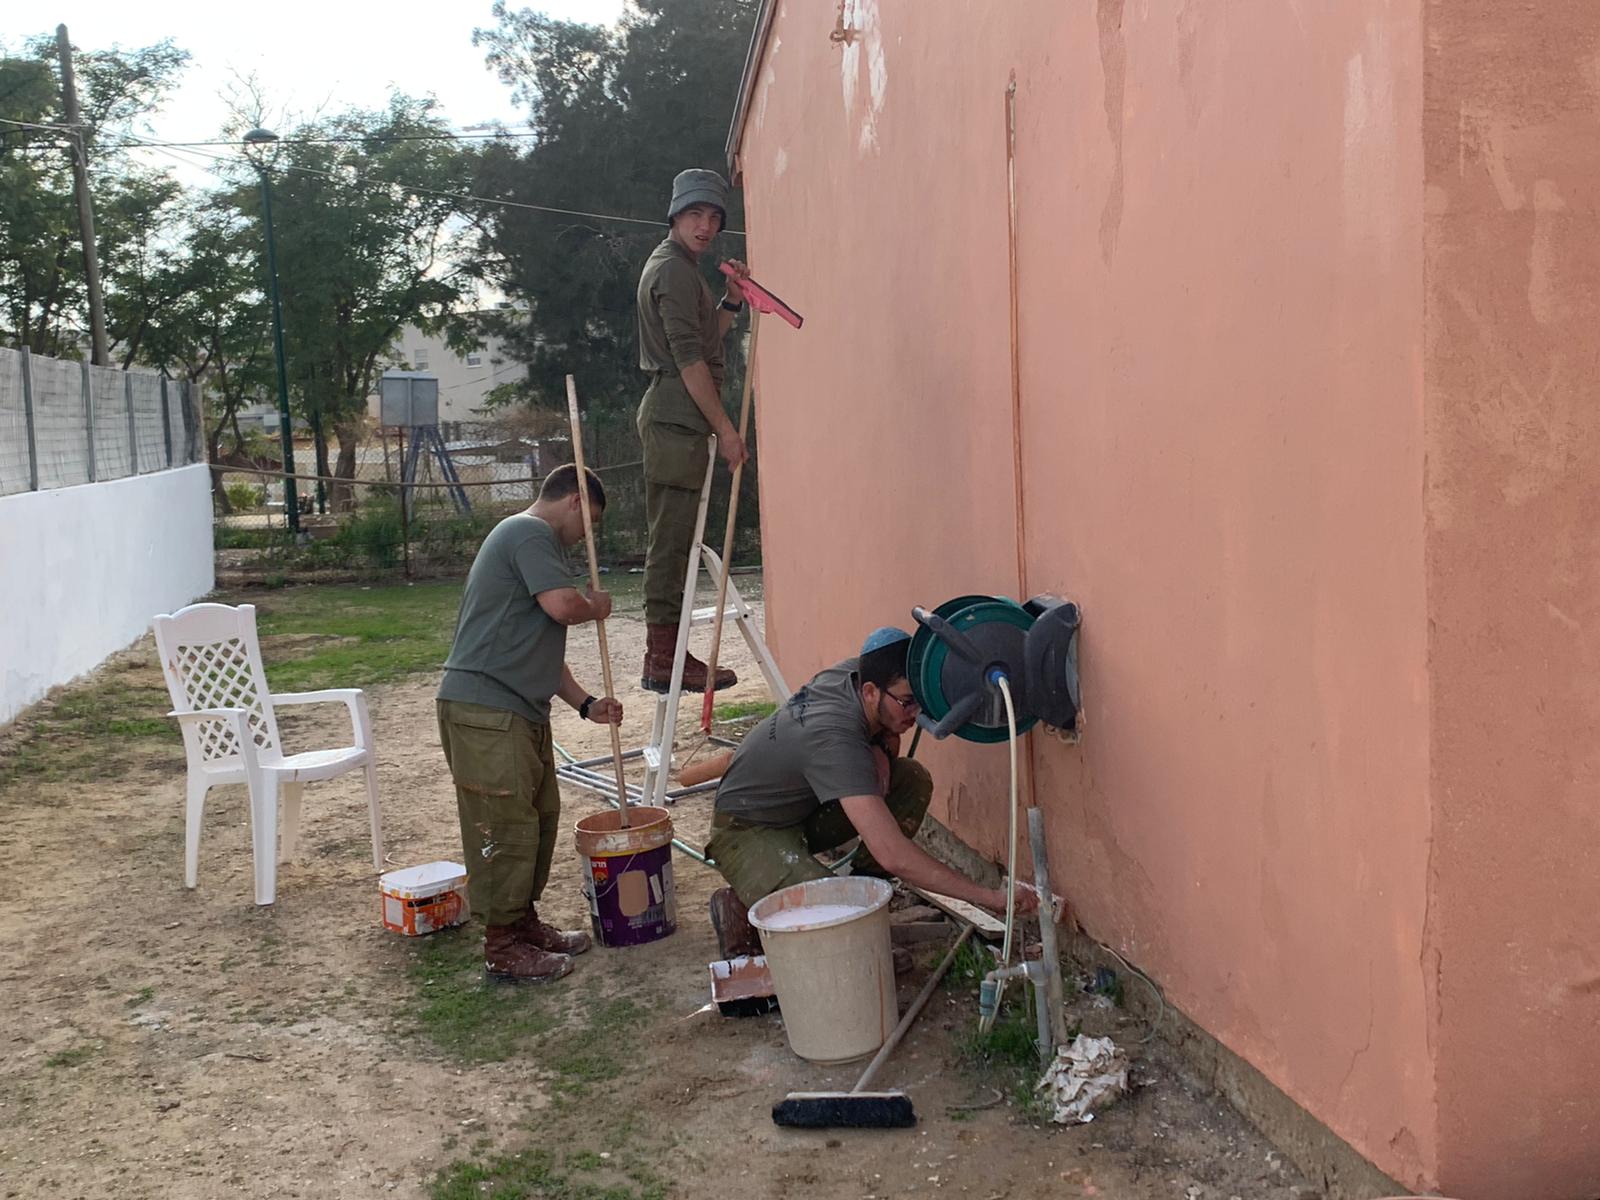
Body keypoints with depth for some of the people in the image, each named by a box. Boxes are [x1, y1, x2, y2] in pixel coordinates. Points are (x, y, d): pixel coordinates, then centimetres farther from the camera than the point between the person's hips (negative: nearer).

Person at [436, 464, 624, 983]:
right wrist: (596, 606, -1)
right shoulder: (530, 533, -8)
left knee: (540, 818, 16)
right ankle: (503, 947, 3)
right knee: (505, 826, -5)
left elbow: (541, 648, 27)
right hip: (484, 711, -11)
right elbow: (561, 605, -23)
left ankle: (523, 921, 28)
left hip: (521, 711, 11)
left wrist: (586, 703, 22)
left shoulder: (530, 539, 25)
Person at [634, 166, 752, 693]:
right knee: (671, 536, -10)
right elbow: (689, 358, -17)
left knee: (674, 538, 11)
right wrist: (724, 427, -16)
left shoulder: (674, 266, 23)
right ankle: (663, 658, -8)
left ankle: (667, 652, 15)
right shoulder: (674, 269, -10)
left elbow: (708, 338, 28)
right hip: (676, 417, -11)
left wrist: (733, 299, 14)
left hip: (672, 417, 11)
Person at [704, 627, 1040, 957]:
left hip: (803, 809, 9)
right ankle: (740, 906, -5)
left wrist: (881, 751, -13)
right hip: (748, 831, -9)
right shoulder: (836, 740, -37)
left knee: (914, 780, -9)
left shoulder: (856, 672, -12)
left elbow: (888, 732, 13)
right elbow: (892, 855, -44)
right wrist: (990, 896, -41)